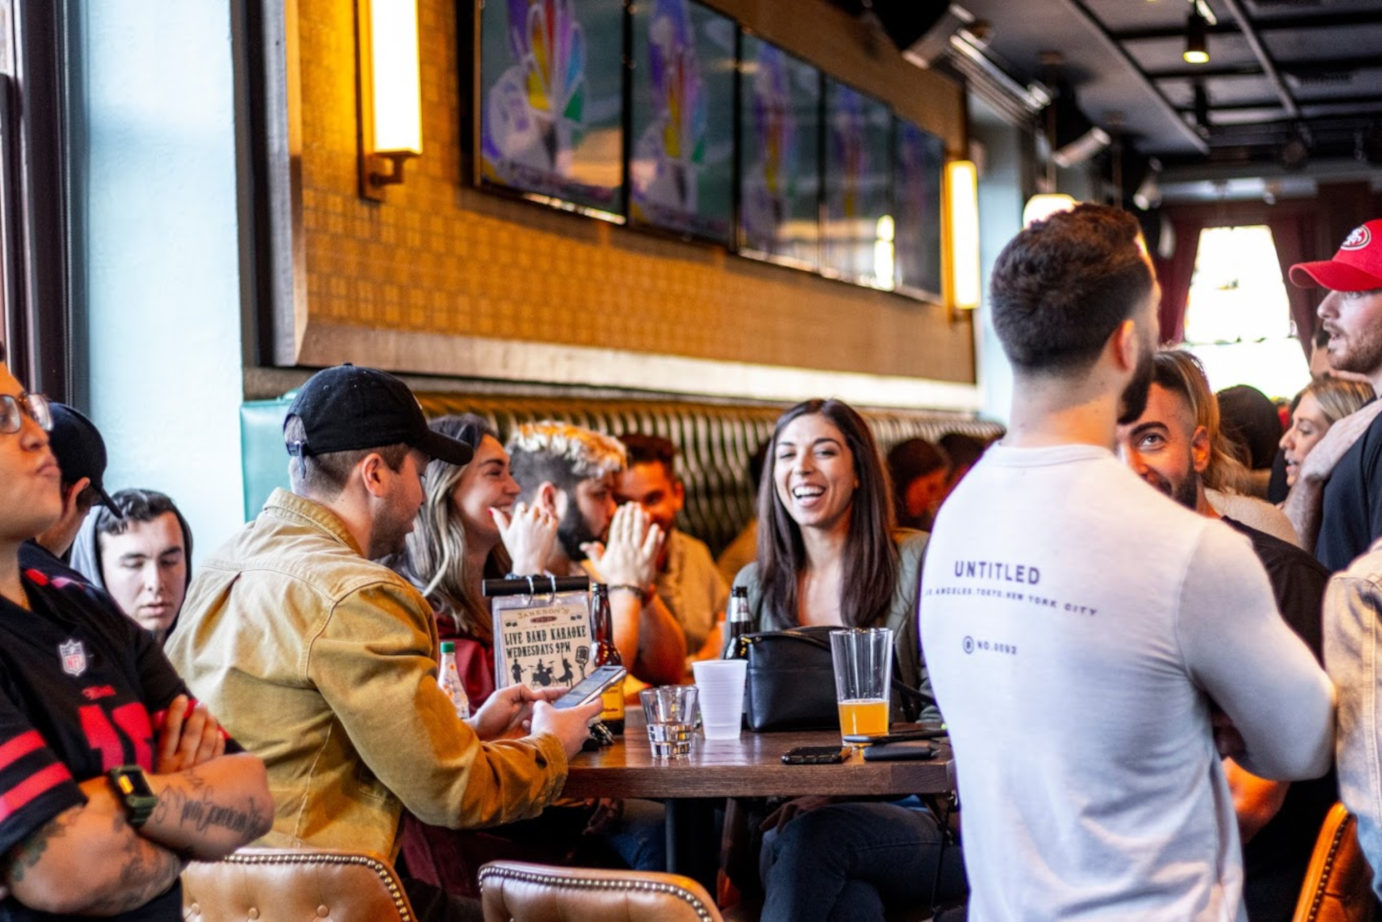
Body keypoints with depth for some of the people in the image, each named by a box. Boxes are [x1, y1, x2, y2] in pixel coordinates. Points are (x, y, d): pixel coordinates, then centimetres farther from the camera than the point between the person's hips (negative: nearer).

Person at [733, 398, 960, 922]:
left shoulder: (918, 562, 0)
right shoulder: (754, 585, 15)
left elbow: (943, 715, -4)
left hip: (914, 815, -2)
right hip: (792, 815, 2)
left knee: (812, 835, -34)